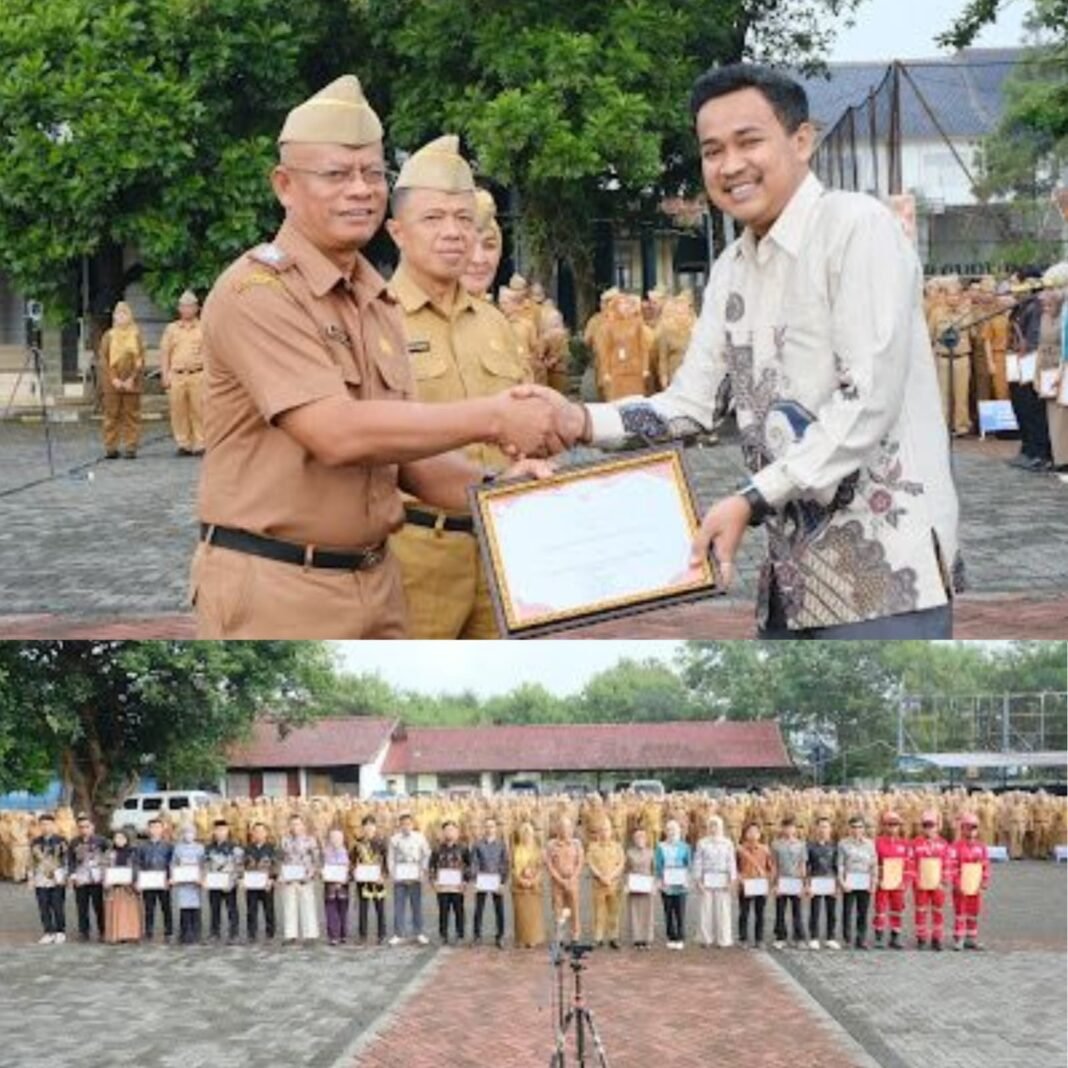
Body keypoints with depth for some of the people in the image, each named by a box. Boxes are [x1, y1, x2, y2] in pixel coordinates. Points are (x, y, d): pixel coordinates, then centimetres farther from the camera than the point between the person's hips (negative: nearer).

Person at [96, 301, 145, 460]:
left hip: (131, 383, 0)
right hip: (111, 383, 0)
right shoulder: (108, 336, 6)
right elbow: (102, 360, 2)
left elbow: (140, 360, 3)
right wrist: (114, 379, -8)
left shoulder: (136, 335, 7)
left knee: (132, 416, 0)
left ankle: (131, 448, 3)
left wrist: (131, 379, -8)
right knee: (111, 416, 0)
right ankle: (111, 448, 4)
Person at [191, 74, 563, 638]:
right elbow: (338, 434, -24)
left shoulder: (377, 303, 13)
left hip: (375, 580, 8)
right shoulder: (255, 291, -13)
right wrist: (491, 419, -19)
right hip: (275, 588, -8)